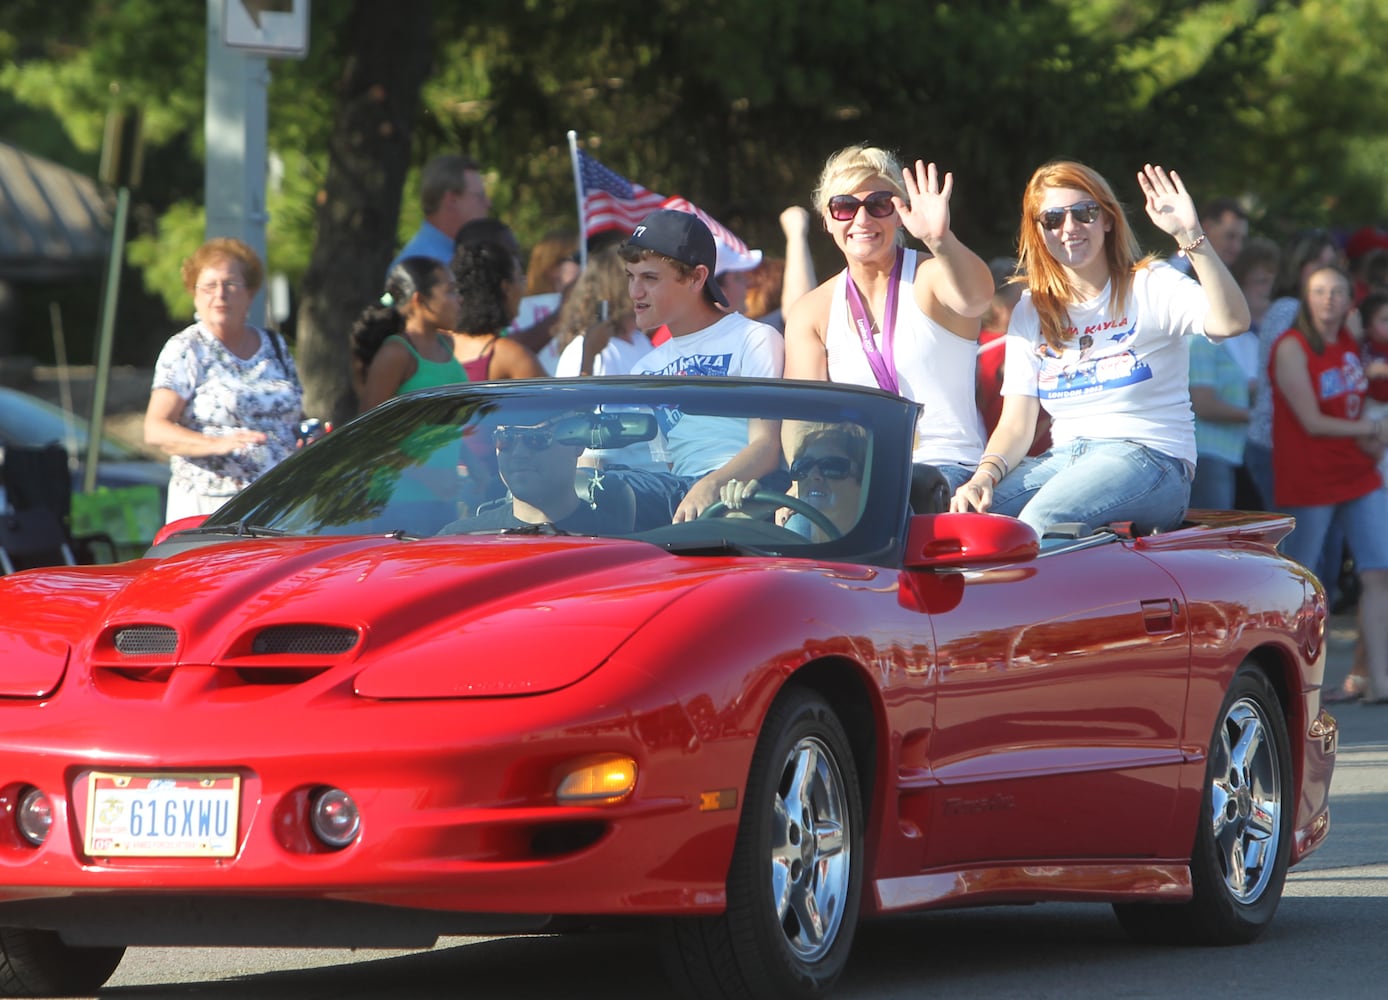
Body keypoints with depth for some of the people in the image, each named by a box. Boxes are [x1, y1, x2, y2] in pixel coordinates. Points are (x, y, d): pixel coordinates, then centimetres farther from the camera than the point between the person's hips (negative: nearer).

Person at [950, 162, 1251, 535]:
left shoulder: (1150, 287, 1)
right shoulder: (1032, 311, 15)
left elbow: (1231, 322, -20)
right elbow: (1016, 423, 9)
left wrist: (1191, 237, -30)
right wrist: (985, 475, -13)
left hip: (1149, 455, -5)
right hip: (1063, 459, 5)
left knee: (1041, 518, -34)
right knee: (966, 512, -25)